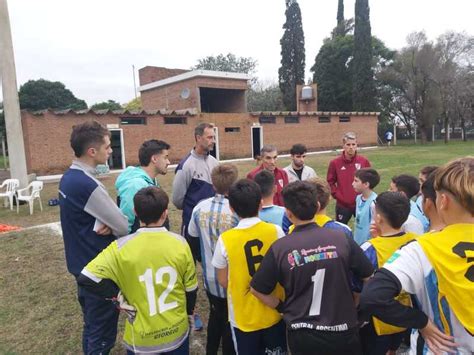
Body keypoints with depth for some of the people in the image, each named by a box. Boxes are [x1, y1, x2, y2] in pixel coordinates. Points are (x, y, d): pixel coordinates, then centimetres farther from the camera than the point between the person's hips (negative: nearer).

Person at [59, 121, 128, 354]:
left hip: (81, 263, 9)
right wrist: (110, 227, -1)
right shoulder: (87, 185, -27)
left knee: (92, 323, 26)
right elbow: (124, 227, -22)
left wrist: (106, 225, -12)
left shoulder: (69, 177, 3)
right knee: (102, 330, 8)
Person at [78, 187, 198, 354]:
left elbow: (86, 278, -22)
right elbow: (191, 288, -2)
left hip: (142, 339, -1)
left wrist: (119, 297, -10)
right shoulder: (180, 243, -13)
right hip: (177, 332, 1)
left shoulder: (121, 248, -19)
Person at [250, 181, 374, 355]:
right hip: (343, 331, 1)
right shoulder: (341, 238, -12)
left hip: (303, 334, 0)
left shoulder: (279, 248, -15)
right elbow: (368, 276, 0)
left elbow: (257, 289, -5)